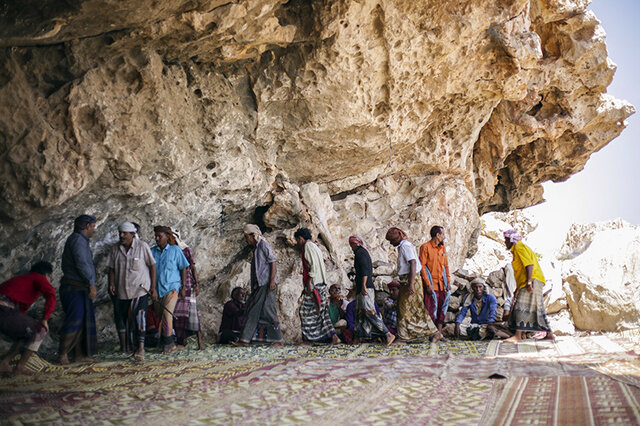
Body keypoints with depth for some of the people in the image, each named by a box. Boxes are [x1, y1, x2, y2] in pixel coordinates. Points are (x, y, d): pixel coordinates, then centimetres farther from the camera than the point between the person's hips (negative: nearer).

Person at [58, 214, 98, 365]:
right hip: (74, 288, -10)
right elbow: (81, 263, -22)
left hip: (80, 289, 10)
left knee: (84, 320, 7)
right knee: (74, 320, -13)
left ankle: (79, 354, 9)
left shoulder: (81, 240, 20)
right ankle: (63, 354, -6)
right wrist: (92, 283, -21)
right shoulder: (78, 239, -12)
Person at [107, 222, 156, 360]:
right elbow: (112, 268, 10)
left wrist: (153, 287, -6)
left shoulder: (142, 246, -6)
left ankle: (140, 348, -17)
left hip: (140, 288, -5)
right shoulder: (115, 249, 5)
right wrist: (111, 284, -7)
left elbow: (152, 266, -3)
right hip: (122, 290, 5)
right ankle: (123, 346, 27)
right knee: (121, 317, 11)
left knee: (138, 316, -14)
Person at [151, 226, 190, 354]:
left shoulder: (175, 250, 0)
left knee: (167, 314, -16)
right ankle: (171, 344, 16)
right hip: (157, 289, 4)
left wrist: (183, 287, -1)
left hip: (171, 287, -4)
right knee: (160, 317, 7)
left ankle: (168, 343, -9)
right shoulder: (152, 251, 8)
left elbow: (183, 269, 3)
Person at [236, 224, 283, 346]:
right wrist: (253, 288, 22)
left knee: (269, 311, -10)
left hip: (267, 284, -9)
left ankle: (278, 340, -6)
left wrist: (272, 280, -21)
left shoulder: (264, 244, -3)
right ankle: (245, 339, 6)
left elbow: (273, 262, -12)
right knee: (252, 311, 5)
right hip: (259, 286, 9)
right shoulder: (256, 248, 23)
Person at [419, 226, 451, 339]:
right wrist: (428, 284, -15)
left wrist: (448, 282, 8)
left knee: (442, 308, 7)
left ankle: (439, 333, 15)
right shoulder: (425, 247, -8)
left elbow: (446, 265, 17)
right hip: (431, 284, -6)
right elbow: (422, 266, -11)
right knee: (431, 308, -5)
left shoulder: (442, 248, 13)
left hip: (442, 284, 7)